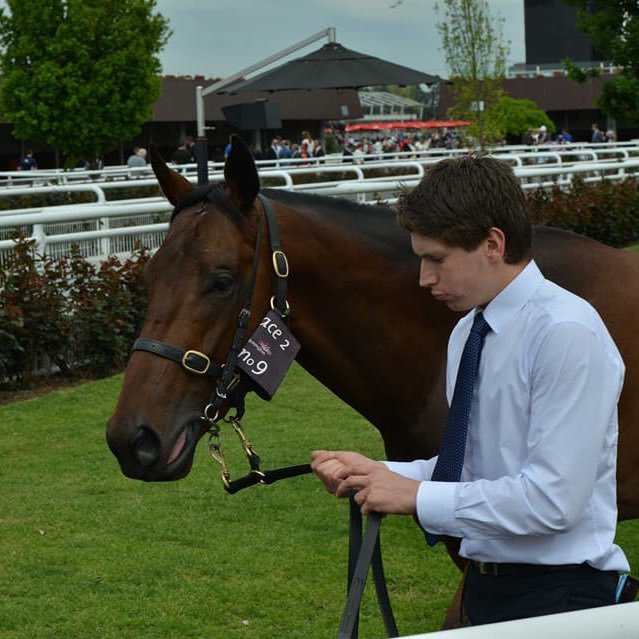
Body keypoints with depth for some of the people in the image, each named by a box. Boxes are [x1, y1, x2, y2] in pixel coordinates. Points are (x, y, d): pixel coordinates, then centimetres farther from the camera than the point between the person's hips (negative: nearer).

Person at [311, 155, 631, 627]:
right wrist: (378, 473, -2)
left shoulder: (568, 334, -18)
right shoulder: (469, 333, 9)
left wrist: (416, 496, -19)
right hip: (484, 588, 8)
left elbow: (552, 498, -23)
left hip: (558, 594, -7)